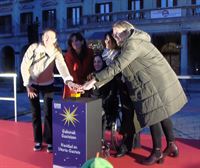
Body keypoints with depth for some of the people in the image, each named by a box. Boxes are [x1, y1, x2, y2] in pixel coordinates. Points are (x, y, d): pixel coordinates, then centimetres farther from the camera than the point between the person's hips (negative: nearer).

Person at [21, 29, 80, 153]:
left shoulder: (56, 52, -17)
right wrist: (27, 84, -13)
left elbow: (62, 66, -35)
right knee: (36, 113, 5)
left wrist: (68, 80, -54)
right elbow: (24, 66, -11)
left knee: (49, 113, -3)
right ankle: (38, 141, 17)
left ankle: (49, 141, 8)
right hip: (32, 84, 0)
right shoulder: (33, 48, -16)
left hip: (48, 85, 0)